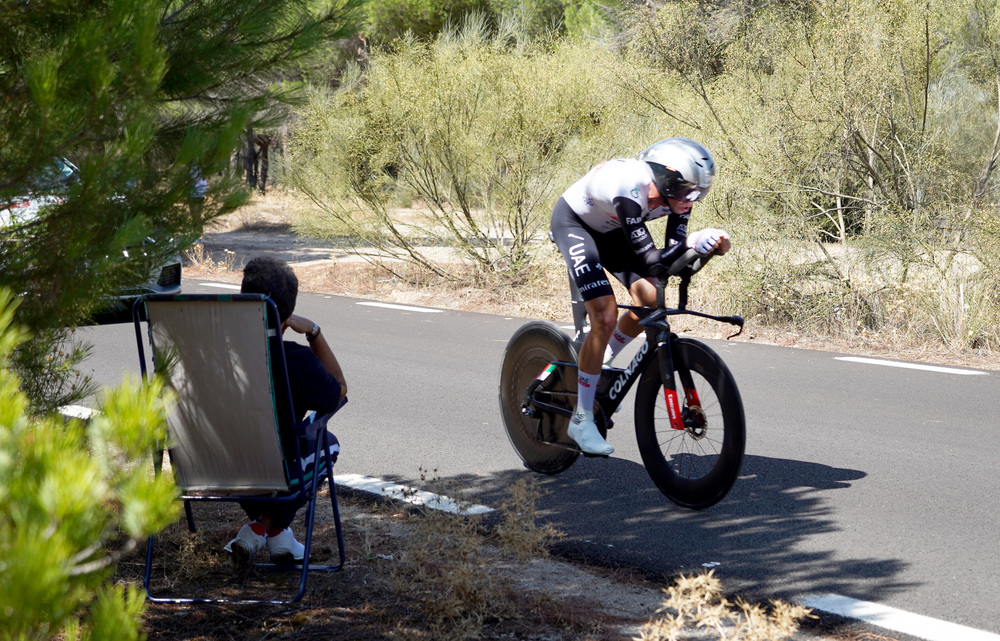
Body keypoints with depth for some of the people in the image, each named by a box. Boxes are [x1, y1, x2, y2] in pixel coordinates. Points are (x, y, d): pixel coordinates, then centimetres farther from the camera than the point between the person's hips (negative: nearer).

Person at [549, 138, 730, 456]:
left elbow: (673, 250, -20)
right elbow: (649, 259, -41)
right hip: (573, 223, -7)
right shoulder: (631, 190, -40)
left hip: (609, 228, 7)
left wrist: (712, 243, -37)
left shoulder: (675, 191, -19)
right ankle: (581, 420, -8)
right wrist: (695, 242, -53)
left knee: (649, 300, -9)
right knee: (605, 317, -19)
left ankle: (600, 365, 19)